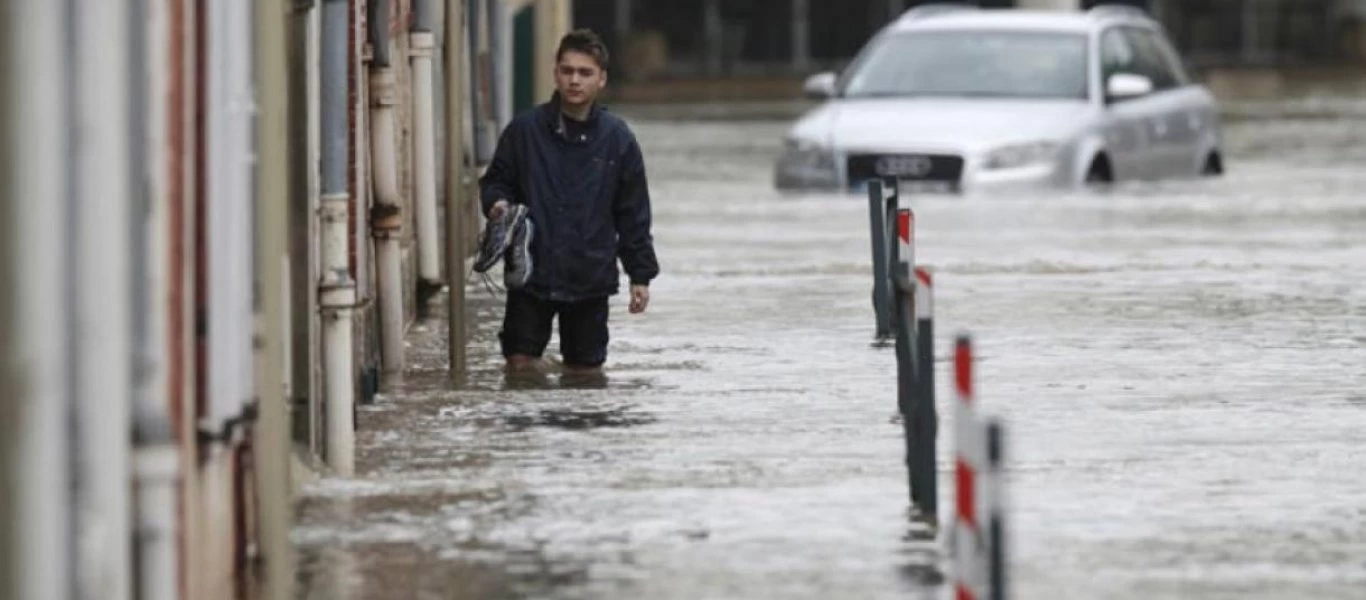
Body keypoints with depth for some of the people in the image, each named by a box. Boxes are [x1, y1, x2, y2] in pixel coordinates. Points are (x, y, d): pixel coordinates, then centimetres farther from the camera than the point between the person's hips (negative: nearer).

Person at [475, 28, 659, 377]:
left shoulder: (617, 139, 0)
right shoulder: (524, 131, -2)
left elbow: (633, 215, 5)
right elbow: (496, 181, 10)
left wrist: (641, 275, 5)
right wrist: (496, 202, -14)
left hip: (591, 280, 0)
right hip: (530, 274, 0)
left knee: (586, 370, 7)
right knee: (520, 363, -3)